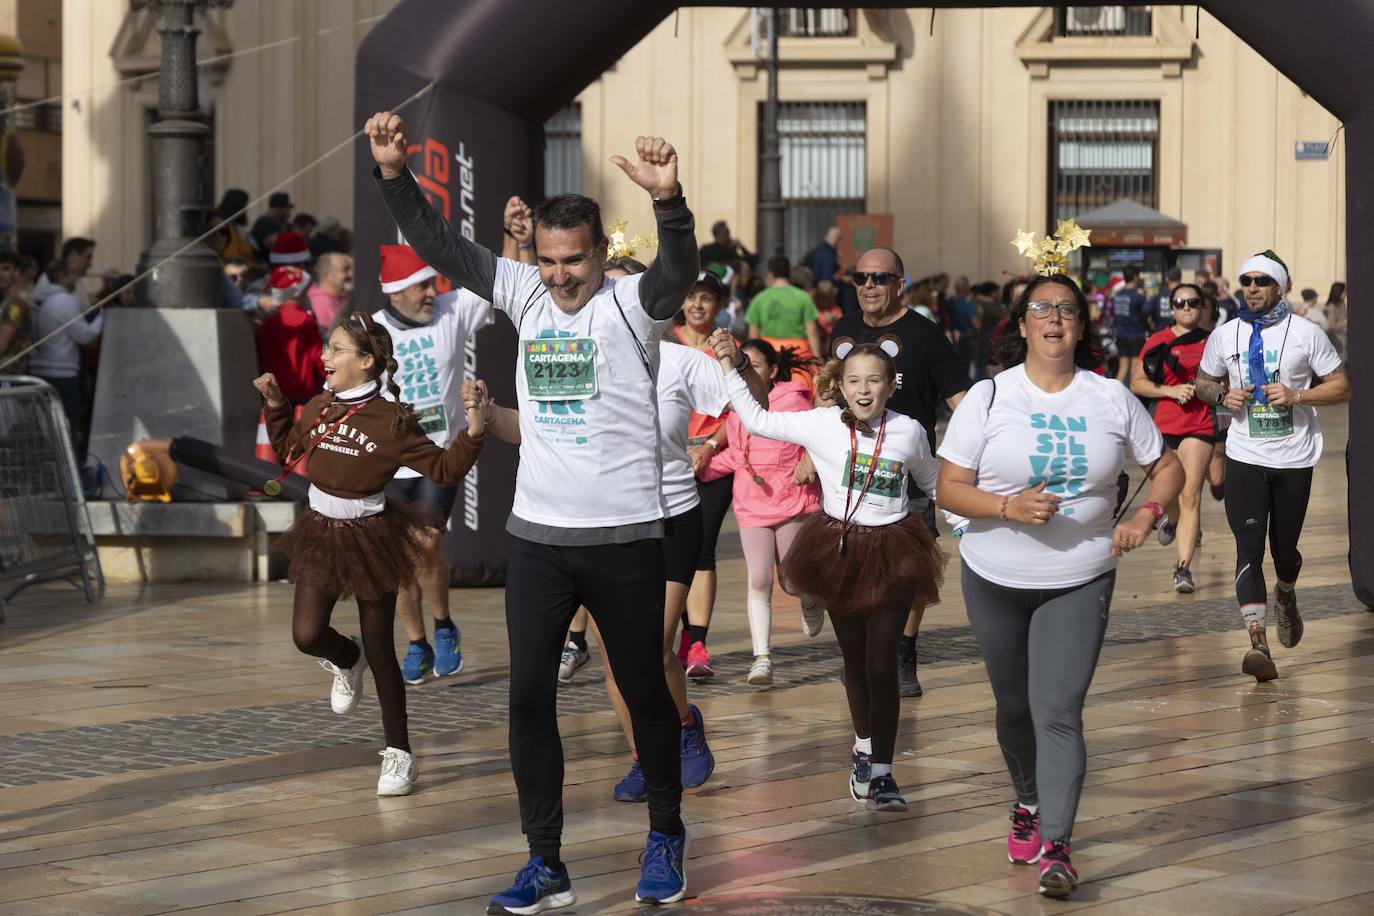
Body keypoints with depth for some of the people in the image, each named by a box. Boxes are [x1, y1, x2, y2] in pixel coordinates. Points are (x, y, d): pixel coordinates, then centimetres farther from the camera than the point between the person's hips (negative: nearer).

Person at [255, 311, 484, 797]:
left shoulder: (391, 419, -14)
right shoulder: (317, 408, 2)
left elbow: (443, 469, -14)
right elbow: (289, 451, 21)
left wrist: (472, 434, -28)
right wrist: (276, 405, 14)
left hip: (370, 538, -4)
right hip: (321, 534, 5)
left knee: (380, 650, 2)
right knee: (307, 634, -6)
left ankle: (398, 752, 14)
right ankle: (348, 662, 32)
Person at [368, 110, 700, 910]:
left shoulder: (631, 303, -8)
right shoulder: (525, 295, 4)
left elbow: (680, 271, -29)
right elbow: (438, 244, 1)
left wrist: (669, 200, -48)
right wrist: (394, 172, -15)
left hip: (625, 535, -4)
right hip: (538, 535, 4)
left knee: (644, 691, 10)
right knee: (529, 696, 2)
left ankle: (667, 836, 30)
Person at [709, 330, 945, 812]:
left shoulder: (908, 431, -3)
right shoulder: (821, 424, -6)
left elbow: (933, 481, 15)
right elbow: (757, 420, -2)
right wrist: (730, 367, -9)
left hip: (892, 554, -1)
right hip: (841, 549, 1)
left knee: (881, 661, -8)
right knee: (854, 657, 14)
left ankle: (881, 772, -4)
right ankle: (864, 747, 36)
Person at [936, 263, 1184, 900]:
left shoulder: (1112, 400, 0)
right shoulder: (988, 398, -5)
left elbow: (1167, 467, 10)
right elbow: (949, 489, -7)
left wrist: (1146, 515, -10)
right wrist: (1008, 506, -24)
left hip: (1079, 582, -1)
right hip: (995, 580, 1)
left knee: (1058, 713, -12)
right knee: (1014, 706, 15)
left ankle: (1055, 847, -13)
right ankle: (1029, 804, 40)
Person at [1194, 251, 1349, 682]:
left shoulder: (1306, 333, -3)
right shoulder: (1225, 335, 4)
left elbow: (1341, 386, 0)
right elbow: (1203, 382, 18)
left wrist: (1296, 395, -16)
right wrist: (1222, 396, -5)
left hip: (1293, 458, -1)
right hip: (1245, 457, 1)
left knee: (1284, 548, 9)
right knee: (1249, 547, -12)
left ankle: (1285, 596, 45)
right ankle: (1258, 643, -18)